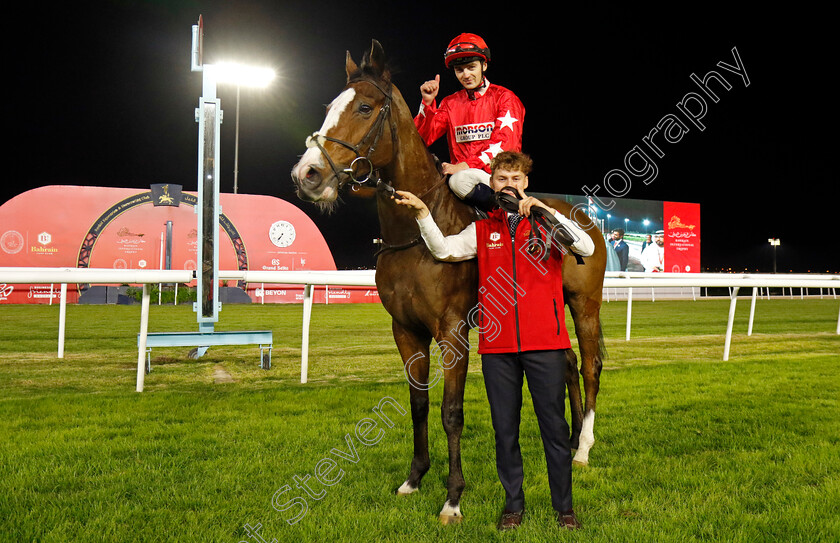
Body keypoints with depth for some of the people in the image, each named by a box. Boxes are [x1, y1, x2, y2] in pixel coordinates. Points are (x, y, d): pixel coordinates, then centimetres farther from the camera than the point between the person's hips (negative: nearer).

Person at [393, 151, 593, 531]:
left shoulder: (547, 221, 5)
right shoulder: (483, 229, 12)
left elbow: (587, 248, -10)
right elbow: (444, 250, 3)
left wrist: (546, 210, -17)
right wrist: (422, 213, -9)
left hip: (545, 343, -2)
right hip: (497, 346, 2)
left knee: (554, 426, 4)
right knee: (505, 428, 9)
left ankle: (564, 507, 16)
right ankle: (513, 504, 22)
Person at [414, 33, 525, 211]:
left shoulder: (504, 98, 3)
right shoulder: (450, 103, 15)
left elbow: (506, 144, -11)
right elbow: (422, 139, 5)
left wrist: (467, 165, -21)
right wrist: (428, 103, -9)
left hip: (497, 175, -5)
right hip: (460, 173, 6)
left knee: (461, 179, -35)